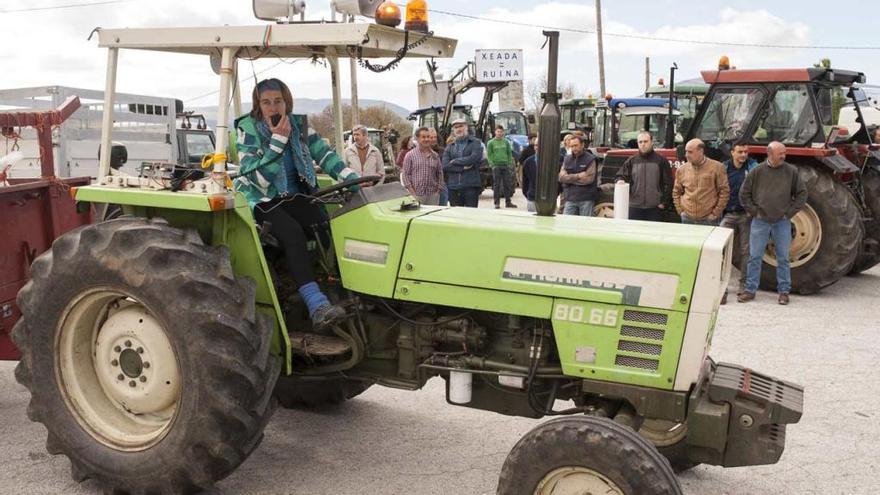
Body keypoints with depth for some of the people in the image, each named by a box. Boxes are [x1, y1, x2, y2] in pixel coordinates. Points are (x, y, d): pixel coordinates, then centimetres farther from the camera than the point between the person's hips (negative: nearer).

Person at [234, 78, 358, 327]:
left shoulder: (298, 126, 5)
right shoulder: (248, 129, -7)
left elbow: (325, 155, 2)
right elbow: (257, 178, -16)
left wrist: (354, 179, -12)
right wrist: (277, 140, -22)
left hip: (295, 197, 4)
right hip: (262, 201, -4)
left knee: (327, 226, -26)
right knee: (292, 231, -33)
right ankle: (317, 305, -41)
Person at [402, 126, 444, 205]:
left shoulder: (435, 156, 12)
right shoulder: (410, 155, 2)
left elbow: (440, 173, 16)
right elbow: (405, 174, 0)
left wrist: (438, 189, 6)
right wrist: (412, 192, -7)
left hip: (433, 195, 3)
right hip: (417, 195, -3)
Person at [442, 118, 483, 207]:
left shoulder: (475, 143, 6)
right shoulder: (450, 147, 16)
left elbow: (474, 158, -11)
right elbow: (445, 166, 2)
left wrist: (455, 161, -1)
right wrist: (463, 167, -9)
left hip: (471, 186, -3)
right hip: (453, 187, 4)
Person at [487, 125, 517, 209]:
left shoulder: (506, 142, 12)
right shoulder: (491, 143, 3)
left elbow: (510, 154, 14)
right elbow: (489, 155, 1)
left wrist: (510, 164, 3)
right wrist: (492, 165, -10)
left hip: (506, 166, 3)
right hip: (496, 166, -3)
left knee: (507, 184, 3)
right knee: (497, 185, -3)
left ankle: (508, 202, 10)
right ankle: (497, 203, 2)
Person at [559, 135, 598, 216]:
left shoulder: (590, 159, -2)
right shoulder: (567, 159, 11)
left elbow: (589, 179, -13)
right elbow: (561, 177, -1)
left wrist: (570, 178, -7)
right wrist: (578, 176, -11)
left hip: (586, 199, -3)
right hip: (570, 198, 3)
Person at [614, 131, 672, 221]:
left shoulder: (661, 161, 3)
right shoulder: (631, 161, 8)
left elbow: (668, 183, 3)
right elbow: (620, 177, 10)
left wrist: (664, 202, -2)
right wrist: (620, 181, -14)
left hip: (654, 208, -2)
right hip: (634, 207, 2)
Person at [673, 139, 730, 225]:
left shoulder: (716, 167, -4)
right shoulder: (682, 169, 6)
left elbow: (724, 192, -4)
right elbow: (676, 192, 16)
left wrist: (715, 213, -7)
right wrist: (681, 210, 6)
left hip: (708, 219, -3)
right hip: (687, 219, 3)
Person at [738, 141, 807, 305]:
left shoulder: (791, 171, 0)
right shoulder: (757, 171, -2)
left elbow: (802, 193, 7)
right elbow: (744, 194, 4)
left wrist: (790, 212, 0)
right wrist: (754, 212, -1)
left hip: (782, 222, 1)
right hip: (760, 222, 0)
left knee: (783, 258, 7)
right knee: (755, 257, 4)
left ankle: (784, 291, 17)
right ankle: (750, 290, 12)